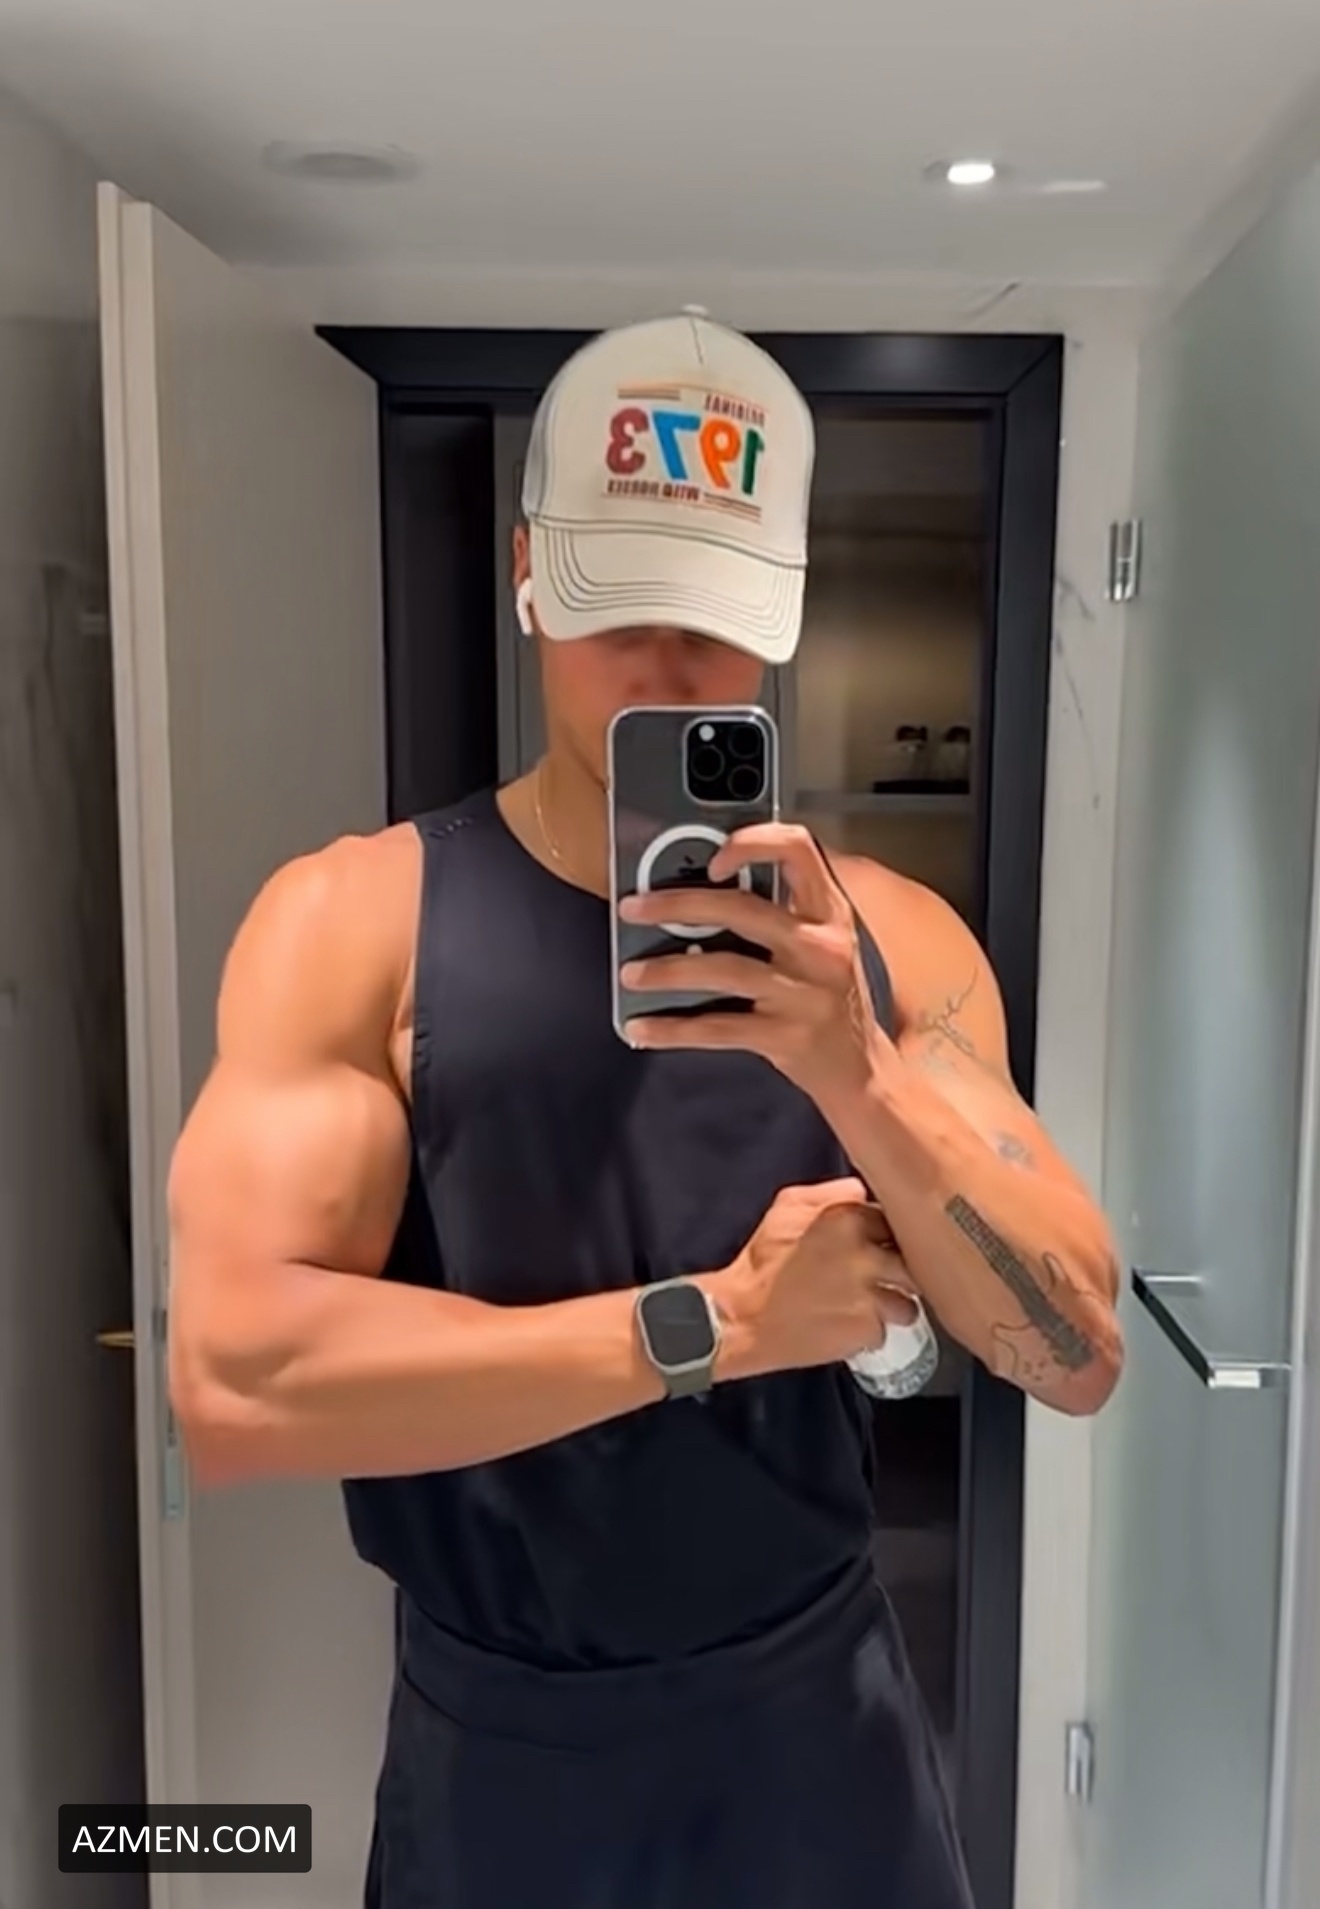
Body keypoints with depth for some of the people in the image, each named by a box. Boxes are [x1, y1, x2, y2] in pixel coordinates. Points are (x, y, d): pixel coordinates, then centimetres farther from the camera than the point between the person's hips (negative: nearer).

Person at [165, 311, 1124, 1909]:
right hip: (495, 1748, -1)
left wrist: (856, 1071, -26)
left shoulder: (891, 938, -6)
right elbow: (232, 1381, -23)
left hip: (818, 1717, 2)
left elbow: (1076, 1358, -10)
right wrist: (712, 1319, -21)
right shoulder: (353, 922, -13)